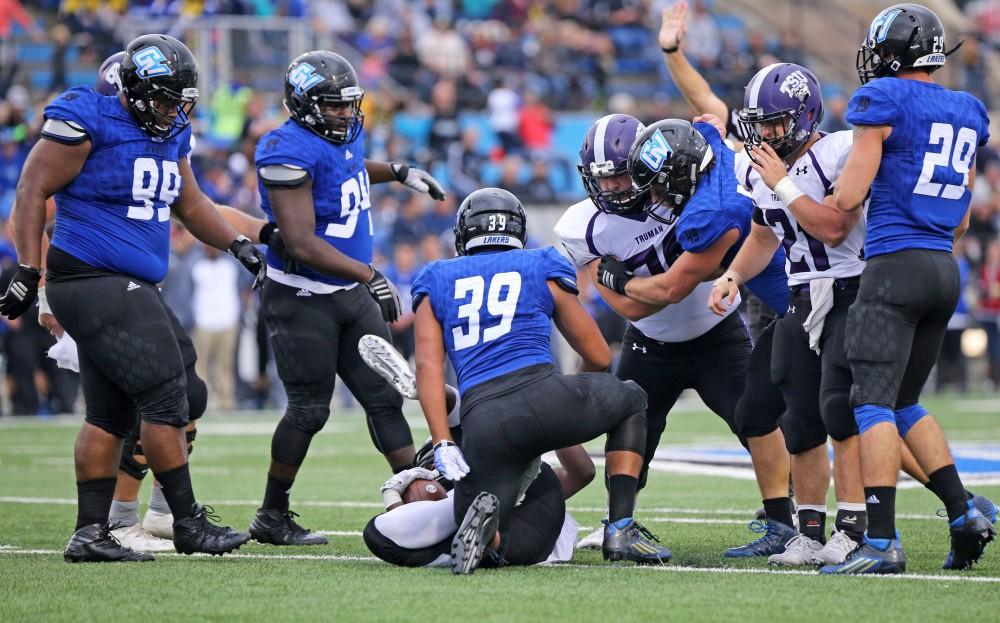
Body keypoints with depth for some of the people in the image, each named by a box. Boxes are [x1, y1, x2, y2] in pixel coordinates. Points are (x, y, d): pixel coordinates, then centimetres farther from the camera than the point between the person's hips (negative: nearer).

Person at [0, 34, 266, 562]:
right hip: (92, 278, -9)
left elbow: (188, 203, 25)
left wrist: (237, 243, 13)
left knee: (111, 413, 9)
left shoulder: (170, 134, 12)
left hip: (125, 289, 9)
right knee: (165, 398, -9)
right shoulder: (88, 124, -13)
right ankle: (188, 524, -2)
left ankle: (90, 532, 11)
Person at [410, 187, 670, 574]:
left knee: (498, 547, 14)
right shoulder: (541, 269, 21)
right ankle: (620, 530, 15)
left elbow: (428, 365, 7)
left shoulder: (437, 281, 23)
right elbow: (599, 358, 23)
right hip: (542, 395, -1)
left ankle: (483, 520, -24)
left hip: (481, 425, 1)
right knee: (630, 401, 30)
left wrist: (442, 444, 1)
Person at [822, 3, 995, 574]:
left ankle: (882, 543, -17)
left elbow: (850, 197, -8)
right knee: (906, 402, 18)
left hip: (894, 268, -8)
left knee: (874, 401, -9)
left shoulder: (884, 100, -7)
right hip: (945, 270, 8)